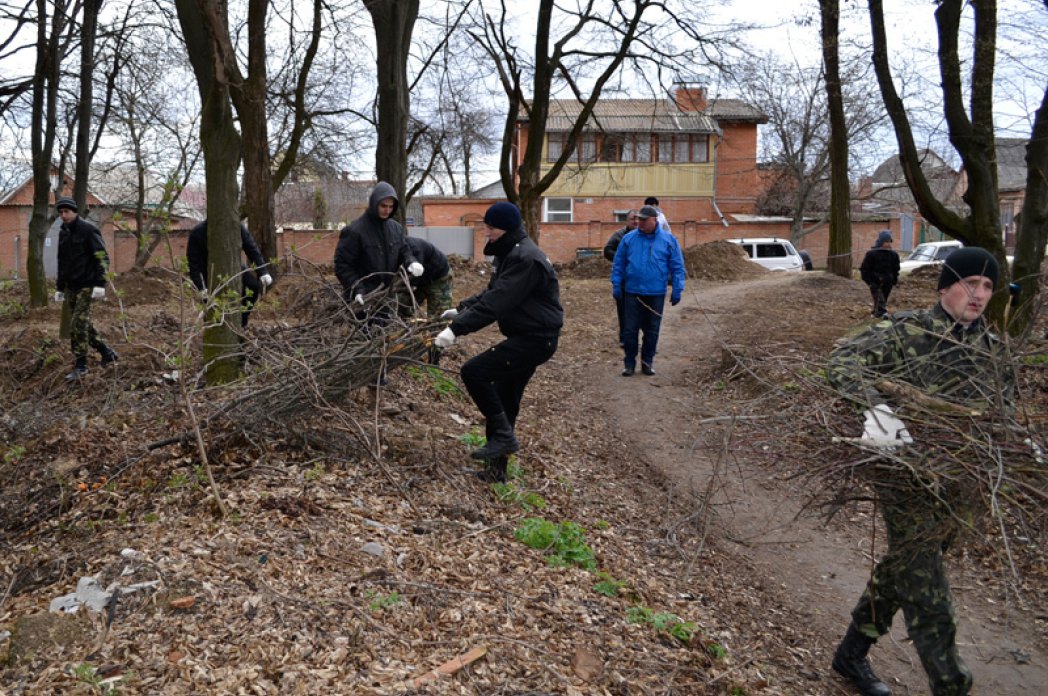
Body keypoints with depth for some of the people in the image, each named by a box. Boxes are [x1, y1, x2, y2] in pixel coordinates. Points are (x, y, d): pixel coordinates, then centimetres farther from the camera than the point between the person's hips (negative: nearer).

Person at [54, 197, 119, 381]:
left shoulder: (88, 229, -9)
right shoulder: (63, 233, 13)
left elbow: (102, 257, -14)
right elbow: (62, 261, 21)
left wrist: (100, 284, -21)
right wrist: (59, 288, 20)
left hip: (86, 285, -8)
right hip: (71, 286, 8)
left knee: (79, 325, -11)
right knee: (82, 324, 9)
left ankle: (80, 366, -5)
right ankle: (106, 353, 22)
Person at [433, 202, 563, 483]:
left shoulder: (525, 259, -21)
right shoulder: (510, 252, 12)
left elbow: (495, 303, -29)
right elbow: (492, 292, 21)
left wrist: (456, 329, -30)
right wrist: (461, 309, 12)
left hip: (536, 338, -10)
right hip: (527, 335, 10)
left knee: (473, 371, -17)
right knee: (505, 401, 13)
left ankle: (503, 436, -6)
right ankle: (496, 467, 23)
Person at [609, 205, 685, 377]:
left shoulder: (668, 240, -1)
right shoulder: (628, 239, 1)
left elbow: (677, 267, 1)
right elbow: (618, 264, 6)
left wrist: (677, 290, -3)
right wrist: (616, 285, 2)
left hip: (656, 294, 0)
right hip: (632, 293, 0)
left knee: (652, 330, 9)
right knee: (630, 330, 2)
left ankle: (647, 362, 22)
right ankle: (630, 362, 14)